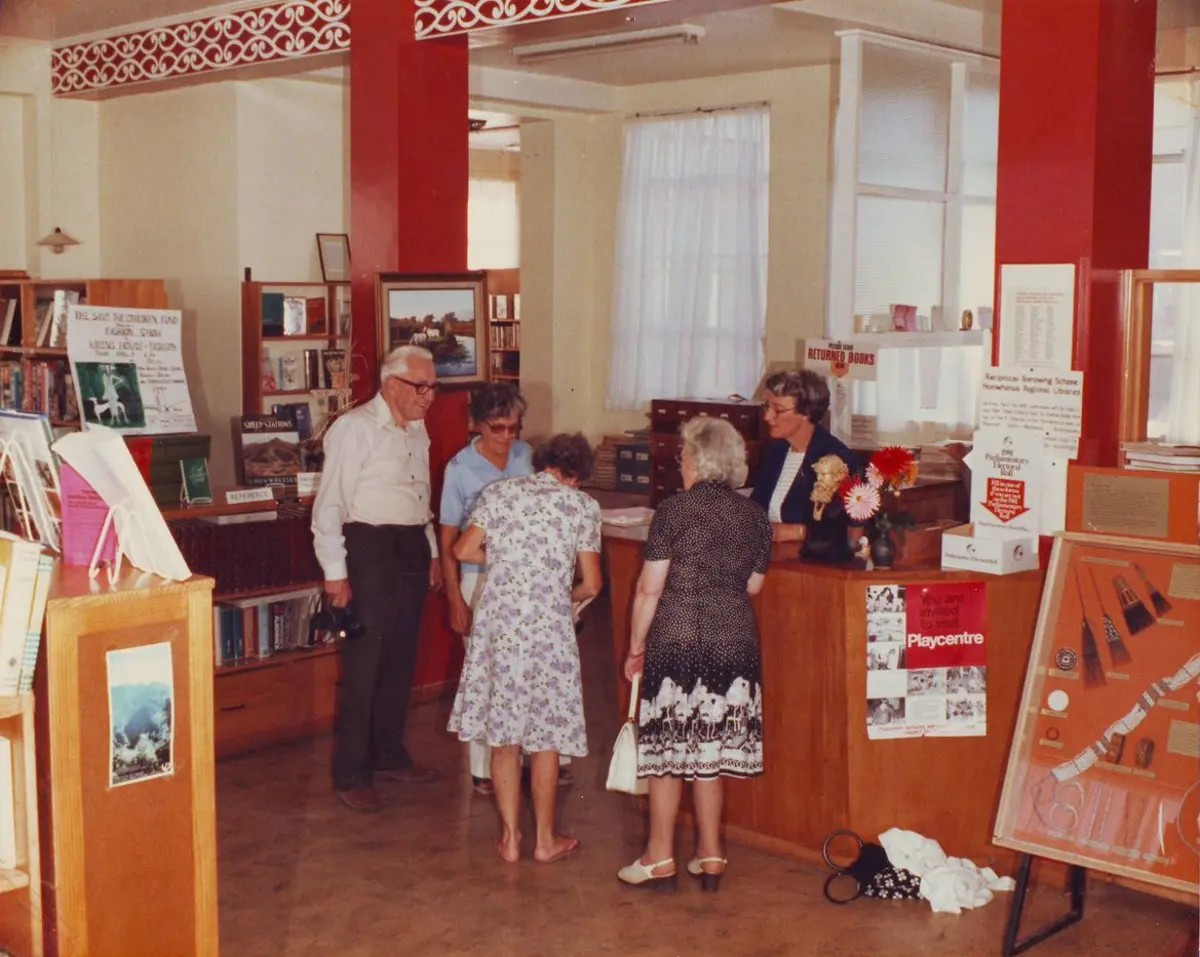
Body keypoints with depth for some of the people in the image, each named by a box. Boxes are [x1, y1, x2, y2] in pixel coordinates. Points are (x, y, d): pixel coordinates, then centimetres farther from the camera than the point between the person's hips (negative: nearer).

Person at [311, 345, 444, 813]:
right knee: (364, 665, -4)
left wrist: (431, 552, 18)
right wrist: (335, 572, -16)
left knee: (401, 661, 15)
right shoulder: (355, 428, -13)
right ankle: (351, 775, 6)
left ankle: (389, 754, 30)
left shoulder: (417, 430, 12)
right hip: (370, 550, -8)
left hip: (411, 550, 8)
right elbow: (330, 504, -14)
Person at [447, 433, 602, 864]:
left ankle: (510, 838, 19)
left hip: (498, 622, 2)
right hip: (550, 629, -2)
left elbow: (463, 550, 3)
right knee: (545, 737, 10)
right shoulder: (582, 505, 1)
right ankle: (545, 840, 19)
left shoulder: (498, 492, 6)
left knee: (504, 735, 11)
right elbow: (591, 585, -1)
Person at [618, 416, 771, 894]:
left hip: (676, 640, -4)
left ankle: (660, 859, 13)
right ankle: (710, 856, 19)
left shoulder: (675, 509, -8)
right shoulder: (755, 516, 4)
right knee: (710, 749, 14)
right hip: (734, 641, 4)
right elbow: (753, 585, 12)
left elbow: (649, 588, -8)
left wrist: (636, 646, 2)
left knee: (668, 748, 5)